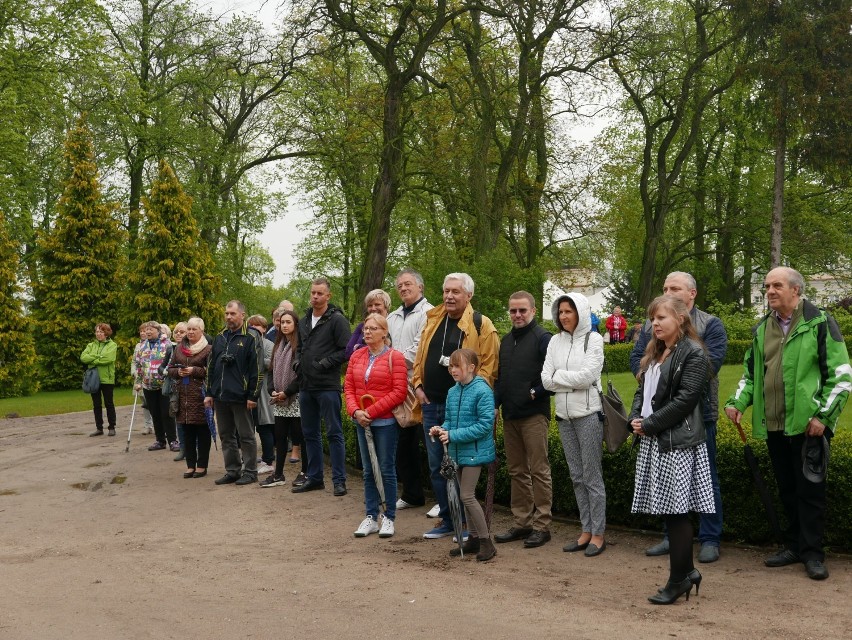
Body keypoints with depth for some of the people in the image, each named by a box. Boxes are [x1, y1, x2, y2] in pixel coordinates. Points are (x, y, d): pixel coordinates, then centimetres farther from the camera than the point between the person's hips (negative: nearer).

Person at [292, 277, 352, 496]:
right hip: (306, 386, 7)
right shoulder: (304, 321, 16)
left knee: (334, 433, -2)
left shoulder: (337, 319, -7)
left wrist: (325, 363, -17)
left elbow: (346, 350, -12)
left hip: (328, 386, -7)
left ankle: (339, 480, 4)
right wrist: (299, 362, 9)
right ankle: (314, 477, 22)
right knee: (310, 433, 12)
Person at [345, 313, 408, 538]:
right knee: (368, 471, 11)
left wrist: (371, 412, -16)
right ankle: (371, 517, 19)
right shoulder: (357, 356, 9)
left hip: (385, 421, -5)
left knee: (387, 470, 2)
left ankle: (389, 518, 13)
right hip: (362, 422, 5)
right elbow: (348, 387, 7)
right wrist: (356, 411, -10)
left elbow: (399, 392, -14)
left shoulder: (394, 357, -7)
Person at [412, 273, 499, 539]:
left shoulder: (481, 325, -8)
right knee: (436, 466, 12)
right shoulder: (433, 319, 10)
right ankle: (447, 520, 24)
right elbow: (420, 356, 17)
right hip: (431, 404, 6)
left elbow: (489, 365, -11)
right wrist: (418, 384, 6)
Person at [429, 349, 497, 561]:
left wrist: (453, 435, -22)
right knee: (465, 495, 13)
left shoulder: (482, 391, -16)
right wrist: (441, 430, -7)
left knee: (467, 496, -9)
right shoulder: (452, 392, 7)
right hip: (457, 452, 8)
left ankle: (486, 541, 2)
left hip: (474, 451, -8)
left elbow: (484, 425, -21)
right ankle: (474, 538, 25)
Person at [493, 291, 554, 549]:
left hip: (534, 415, -7)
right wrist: (495, 403, 9)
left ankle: (542, 525, 4)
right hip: (510, 416, 8)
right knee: (516, 472, 12)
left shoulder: (542, 338, -6)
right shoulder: (506, 340, 16)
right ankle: (522, 523, 20)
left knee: (539, 471, -2)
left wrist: (535, 393, -13)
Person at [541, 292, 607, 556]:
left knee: (592, 476, -1)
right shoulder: (555, 341, 8)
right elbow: (546, 380, 1)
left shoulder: (593, 339, -5)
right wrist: (574, 382, -10)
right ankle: (586, 531, 19)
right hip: (564, 415, 5)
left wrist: (559, 376, -6)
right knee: (577, 477, 11)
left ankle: (598, 534, 7)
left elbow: (587, 376, -16)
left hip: (588, 414, -5)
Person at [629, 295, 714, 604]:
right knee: (669, 510, 10)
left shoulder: (693, 354, -9)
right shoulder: (655, 353, 18)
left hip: (678, 442, -8)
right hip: (653, 441, 8)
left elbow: (685, 399, -16)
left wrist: (649, 424, -13)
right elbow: (642, 390, 18)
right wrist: (635, 418, -1)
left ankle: (679, 579, 8)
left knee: (675, 510, -3)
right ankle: (687, 571, 22)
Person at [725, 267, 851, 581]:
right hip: (774, 425, 6)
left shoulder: (819, 323, -6)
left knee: (809, 489, -1)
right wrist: (737, 402, 4)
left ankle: (812, 554, 9)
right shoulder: (762, 329, 12)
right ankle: (794, 546, 25)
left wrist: (823, 415, -13)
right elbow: (750, 373, 21)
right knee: (787, 489, 14)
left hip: (807, 425, -6)